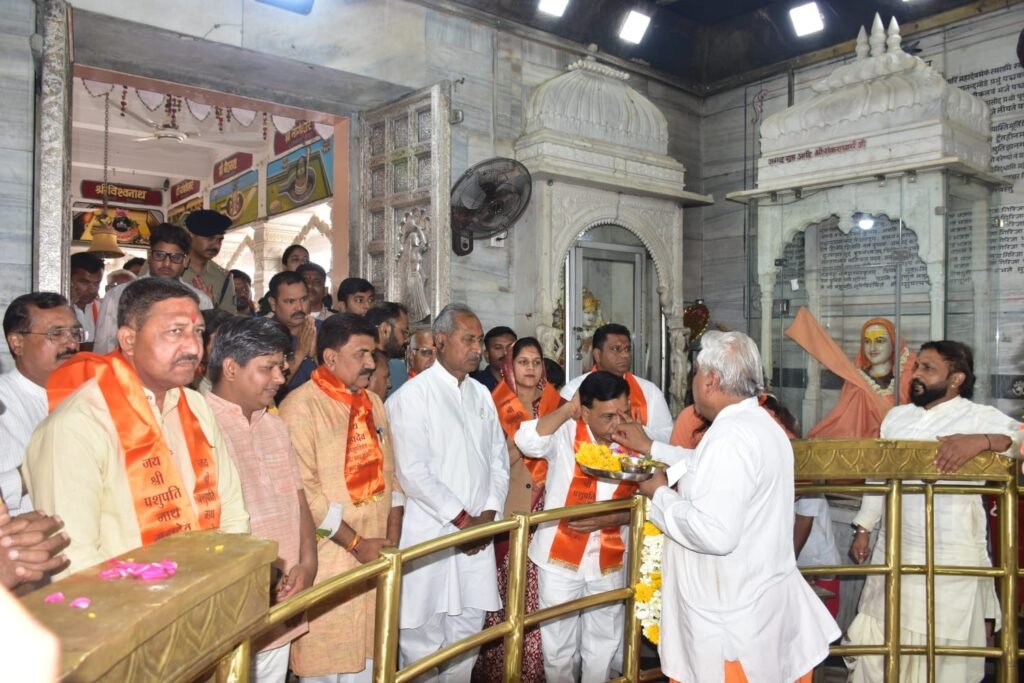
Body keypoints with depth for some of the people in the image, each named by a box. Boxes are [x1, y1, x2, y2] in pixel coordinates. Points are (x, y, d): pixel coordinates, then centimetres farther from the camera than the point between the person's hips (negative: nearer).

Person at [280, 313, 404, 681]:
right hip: (329, 558, -6)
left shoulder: (373, 403, 10)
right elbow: (304, 491, -18)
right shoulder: (302, 406, -13)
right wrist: (356, 543, -14)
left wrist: (392, 538, 1)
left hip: (377, 555, 7)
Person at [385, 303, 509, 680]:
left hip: (477, 532, 6)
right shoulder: (412, 395, -10)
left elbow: (499, 458, 12)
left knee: (469, 624, 14)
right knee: (422, 634, 4)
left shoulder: (481, 394, 11)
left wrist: (487, 515, -1)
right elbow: (413, 471, -16)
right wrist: (462, 519, -12)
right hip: (430, 534, -6)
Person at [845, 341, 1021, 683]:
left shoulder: (981, 418, -7)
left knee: (945, 653, 8)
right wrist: (864, 528, 14)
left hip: (952, 560, -5)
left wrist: (983, 440, -38)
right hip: (893, 551, 5)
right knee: (875, 642, 11)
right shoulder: (896, 416, 10)